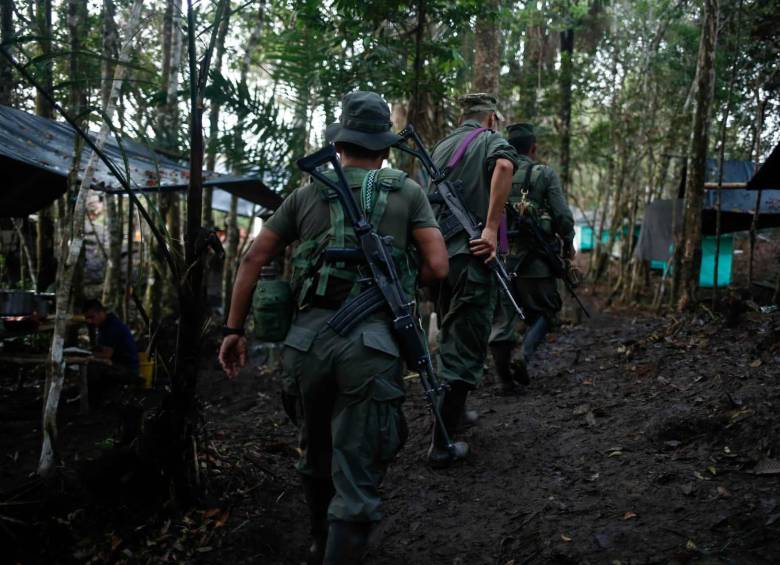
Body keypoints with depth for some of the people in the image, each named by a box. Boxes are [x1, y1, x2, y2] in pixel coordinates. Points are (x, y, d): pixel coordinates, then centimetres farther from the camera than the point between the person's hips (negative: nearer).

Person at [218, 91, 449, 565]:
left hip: (307, 338, 3)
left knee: (316, 455, 25)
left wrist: (235, 329, 17)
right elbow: (438, 267, 0)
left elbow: (254, 260, 11)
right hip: (371, 344, -3)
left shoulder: (307, 193, 13)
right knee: (356, 480, 2)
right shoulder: (408, 192, 8)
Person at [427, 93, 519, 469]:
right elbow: (504, 166, -24)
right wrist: (491, 228, -24)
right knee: (466, 348, -1)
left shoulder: (442, 146, 18)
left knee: (450, 337, 22)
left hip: (438, 252, 7)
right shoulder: (492, 140, -1)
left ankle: (454, 412, 37)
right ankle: (442, 445, 0)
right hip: (471, 254, -7)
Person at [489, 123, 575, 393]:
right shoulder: (545, 174, -2)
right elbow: (563, 216, -6)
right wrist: (568, 244, 11)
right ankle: (523, 358, -6)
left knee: (501, 317, 9)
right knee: (544, 311, 14)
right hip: (534, 259, -3)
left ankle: (504, 379, 10)